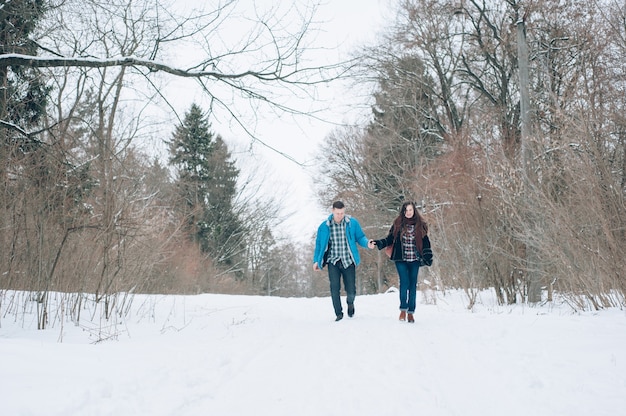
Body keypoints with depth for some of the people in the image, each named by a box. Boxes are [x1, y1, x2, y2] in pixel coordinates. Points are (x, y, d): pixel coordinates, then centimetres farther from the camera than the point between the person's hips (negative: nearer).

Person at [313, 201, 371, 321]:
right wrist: (316, 260, 10)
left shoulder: (352, 223, 0)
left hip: (348, 261, 0)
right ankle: (339, 313, 4)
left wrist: (367, 243, -14)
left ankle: (350, 303, 33)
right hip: (333, 262, 0)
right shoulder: (324, 226, 1)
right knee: (335, 288, -10)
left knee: (351, 290, -1)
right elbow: (319, 243, 11)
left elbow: (360, 237, 8)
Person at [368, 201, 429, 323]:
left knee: (413, 284, 2)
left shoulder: (420, 225, 3)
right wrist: (377, 243, -11)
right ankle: (403, 309, 2)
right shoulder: (398, 224, 1)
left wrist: (427, 258, 6)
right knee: (404, 282, -12)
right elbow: (389, 239, 4)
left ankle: (411, 312, 11)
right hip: (401, 259, -1)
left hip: (414, 260, 1)